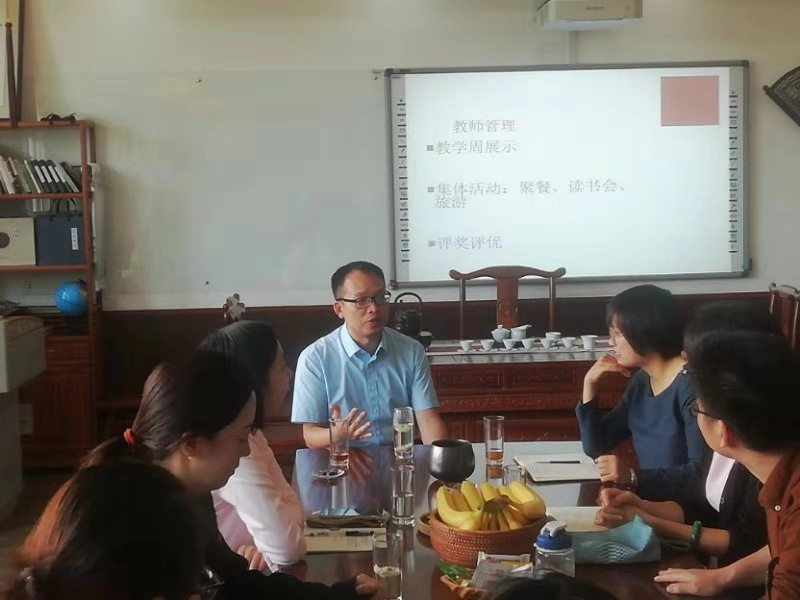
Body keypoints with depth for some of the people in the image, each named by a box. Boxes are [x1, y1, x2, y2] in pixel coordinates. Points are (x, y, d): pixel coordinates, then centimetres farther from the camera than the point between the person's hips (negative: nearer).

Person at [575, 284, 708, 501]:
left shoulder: (689, 384, -16)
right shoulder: (640, 381, 8)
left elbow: (700, 471, -22)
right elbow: (595, 447, 10)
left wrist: (633, 477, -30)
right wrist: (590, 383, 1)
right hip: (649, 500, 7)